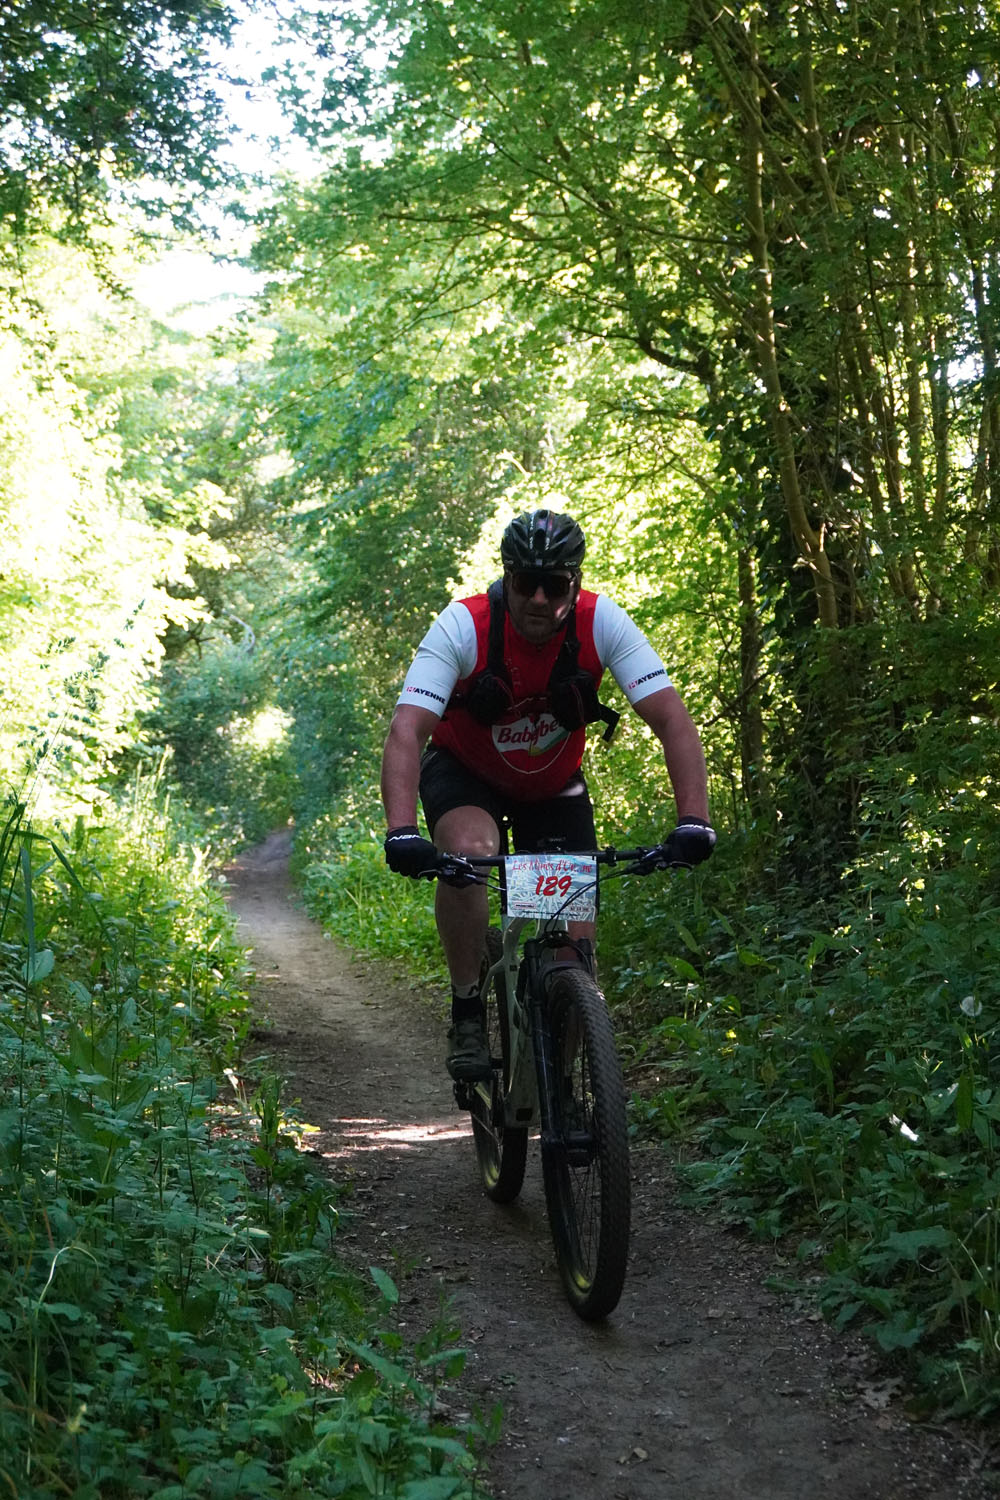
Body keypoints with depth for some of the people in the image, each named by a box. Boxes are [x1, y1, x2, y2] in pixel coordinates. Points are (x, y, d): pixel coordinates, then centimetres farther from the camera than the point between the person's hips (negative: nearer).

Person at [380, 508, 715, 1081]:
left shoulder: (602, 623, -25)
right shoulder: (463, 626, -29)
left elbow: (672, 718, -29)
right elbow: (407, 730, -37)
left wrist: (694, 820, -43)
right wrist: (402, 831, -52)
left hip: (554, 784, 2)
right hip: (464, 772, -2)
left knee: (576, 926, -10)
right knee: (468, 851, -34)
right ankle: (467, 1013, -16)